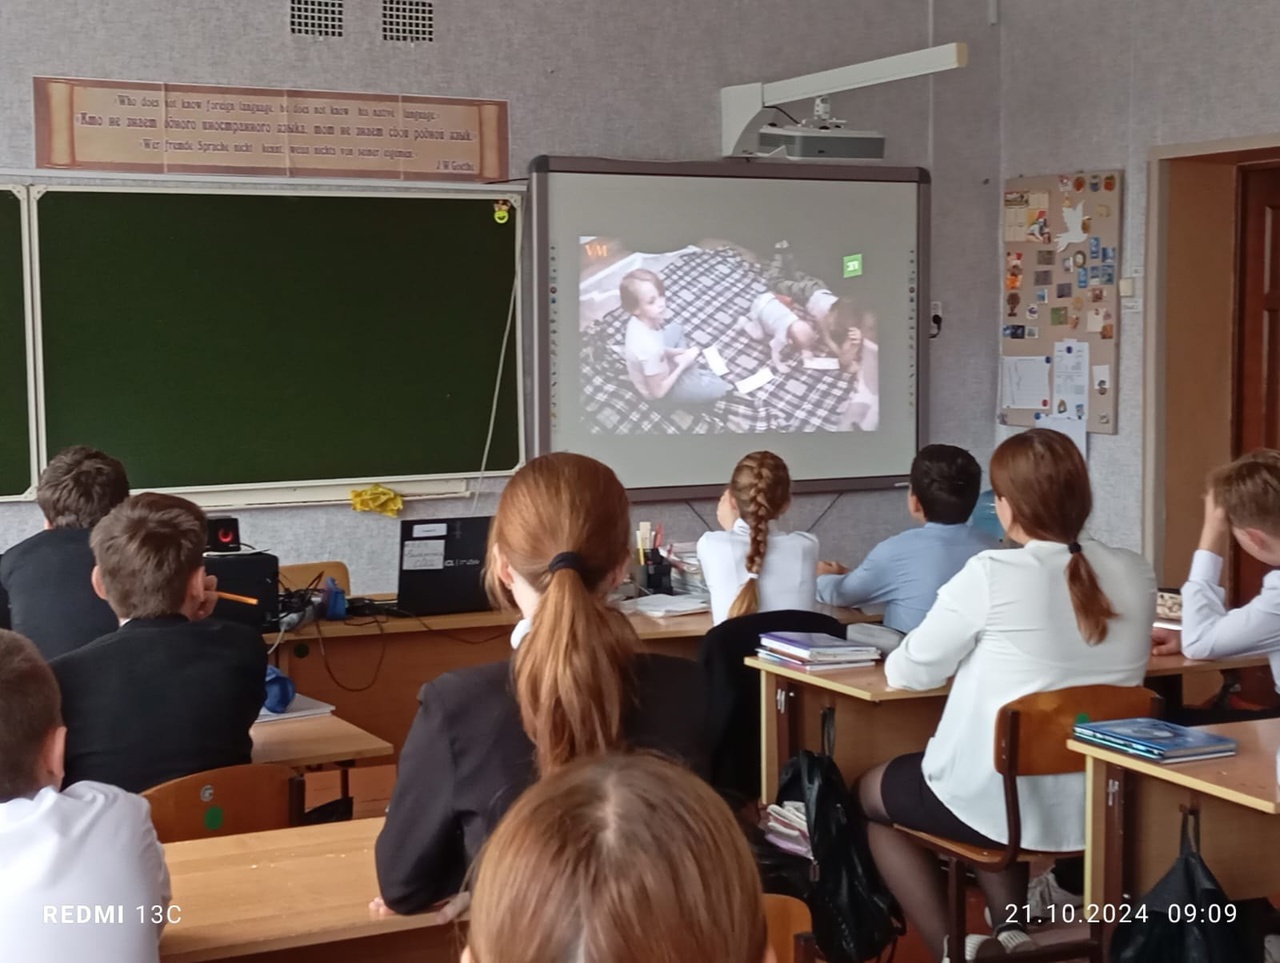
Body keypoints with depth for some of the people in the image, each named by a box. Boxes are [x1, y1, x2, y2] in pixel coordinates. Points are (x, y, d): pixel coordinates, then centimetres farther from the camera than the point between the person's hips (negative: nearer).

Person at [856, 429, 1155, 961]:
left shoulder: (991, 575, -20)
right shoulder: (1136, 573, -4)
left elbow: (908, 672, -7)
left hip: (1003, 802, -6)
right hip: (1100, 802, 6)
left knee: (870, 794, 25)